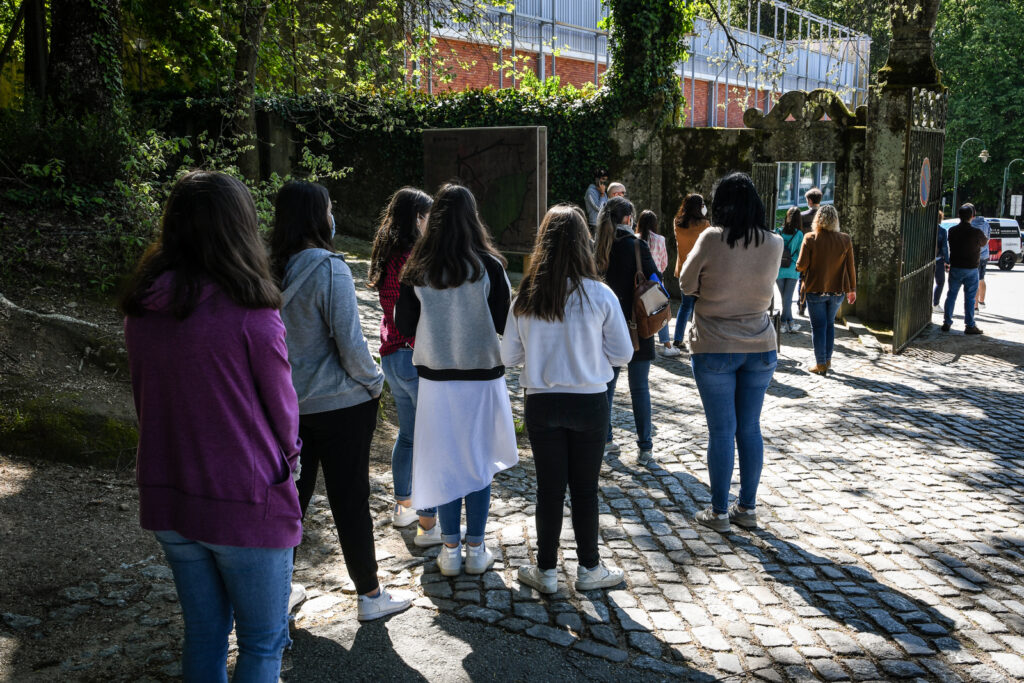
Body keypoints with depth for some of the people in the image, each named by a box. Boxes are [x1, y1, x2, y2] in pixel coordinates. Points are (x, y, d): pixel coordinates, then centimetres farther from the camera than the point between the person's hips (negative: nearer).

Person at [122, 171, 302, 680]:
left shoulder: (141, 310, -3)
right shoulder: (250, 312, -20)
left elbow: (144, 400, 7)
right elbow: (282, 410, -10)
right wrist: (285, 459, 10)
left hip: (167, 499, 6)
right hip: (245, 505, -6)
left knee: (203, 630, 22)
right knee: (262, 642, 12)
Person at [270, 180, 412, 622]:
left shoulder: (273, 269, 0)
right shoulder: (329, 268, -19)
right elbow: (350, 342, -19)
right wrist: (374, 382, -3)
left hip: (290, 402, 6)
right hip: (339, 403, -6)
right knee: (350, 501, 5)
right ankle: (370, 596, 20)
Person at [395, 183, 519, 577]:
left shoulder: (417, 269, -5)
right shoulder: (488, 266, -10)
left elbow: (405, 327, 1)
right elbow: (505, 323, -6)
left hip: (435, 378, 1)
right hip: (482, 376, -1)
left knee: (443, 461, 11)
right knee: (478, 461, 10)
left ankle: (450, 551, 18)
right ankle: (476, 551, 18)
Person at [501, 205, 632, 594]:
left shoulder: (525, 298, -6)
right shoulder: (600, 295, -12)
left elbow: (509, 356, 0)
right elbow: (623, 354, -5)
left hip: (541, 403, 1)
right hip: (588, 402, -1)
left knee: (549, 488, 12)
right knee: (585, 489, 12)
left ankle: (546, 570, 23)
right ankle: (589, 569, 25)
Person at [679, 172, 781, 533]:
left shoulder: (712, 239, -13)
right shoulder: (774, 243, -2)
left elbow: (687, 284, -2)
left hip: (715, 348, -3)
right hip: (760, 347, 4)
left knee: (721, 430, 4)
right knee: (750, 428, 13)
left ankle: (719, 511, 13)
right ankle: (748, 507, 22)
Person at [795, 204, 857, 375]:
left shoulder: (810, 239, -12)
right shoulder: (845, 239, -3)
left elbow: (801, 266, -13)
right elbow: (850, 267, 2)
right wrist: (852, 289, 12)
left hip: (815, 290, -3)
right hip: (837, 290, 3)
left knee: (818, 327, 4)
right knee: (830, 324, 19)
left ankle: (821, 364, 6)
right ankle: (827, 360, 25)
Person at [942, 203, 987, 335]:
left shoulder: (952, 231, -4)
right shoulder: (976, 233, -13)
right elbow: (984, 243, 7)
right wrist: (986, 237, 29)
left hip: (955, 268, 3)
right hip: (971, 269, -3)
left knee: (951, 296, 11)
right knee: (970, 298, 3)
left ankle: (946, 323, 13)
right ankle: (969, 326, 6)